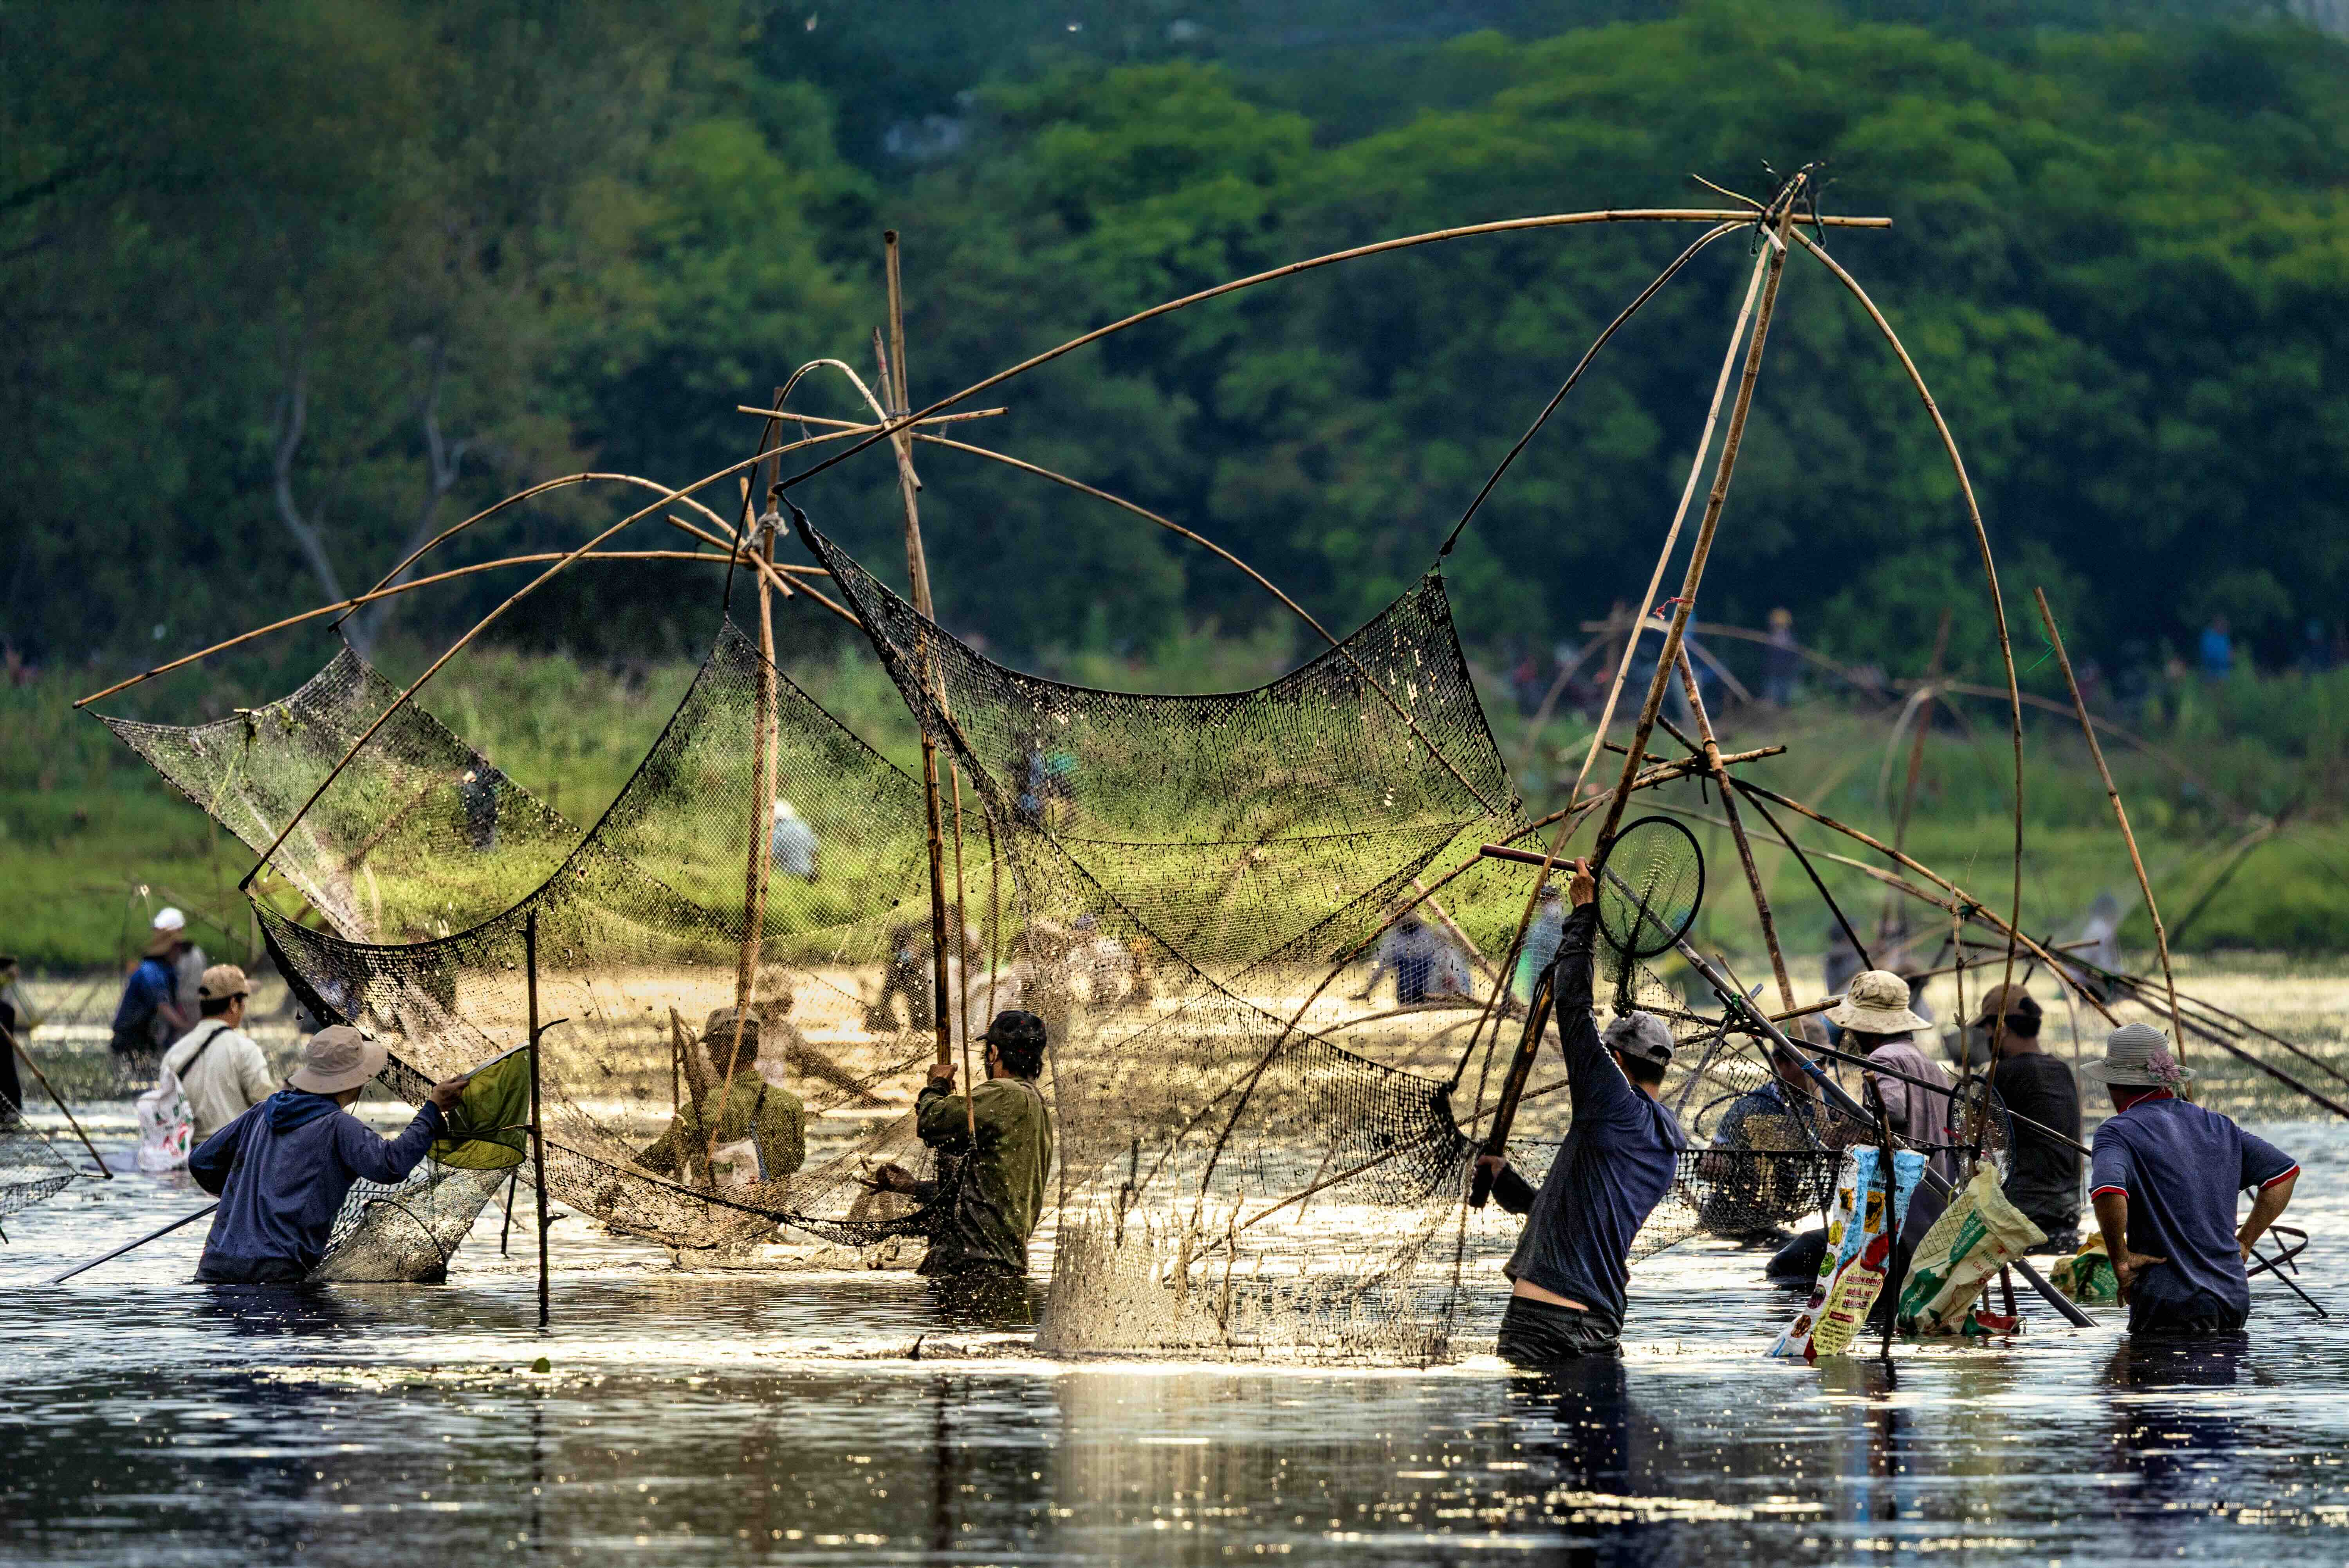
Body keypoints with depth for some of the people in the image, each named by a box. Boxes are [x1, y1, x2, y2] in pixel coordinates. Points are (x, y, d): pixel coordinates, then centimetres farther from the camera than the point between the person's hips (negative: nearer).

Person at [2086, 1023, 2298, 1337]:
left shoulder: (2118, 1132, -5)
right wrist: (2244, 1243, 20)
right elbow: (2284, 1169, 22)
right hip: (2234, 1299, 6)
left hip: (2170, 1306, -6)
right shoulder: (2216, 1125, 16)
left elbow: (2108, 1190, -26)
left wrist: (2120, 1259, -12)